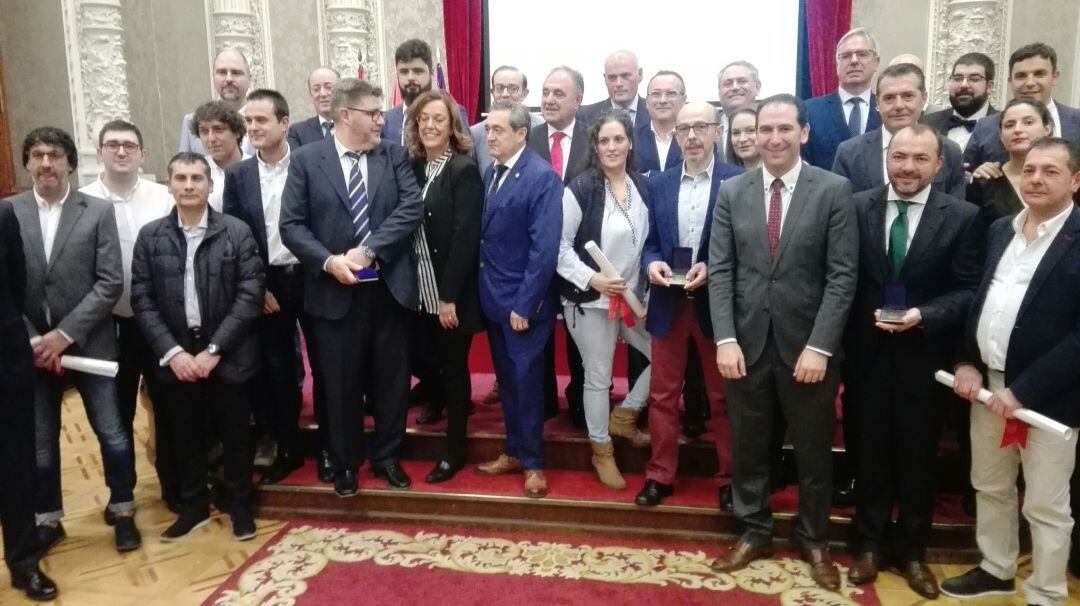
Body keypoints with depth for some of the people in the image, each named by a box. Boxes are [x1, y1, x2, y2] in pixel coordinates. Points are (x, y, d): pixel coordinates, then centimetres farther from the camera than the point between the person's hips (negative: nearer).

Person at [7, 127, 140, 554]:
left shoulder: (98, 211, -3)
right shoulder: (8, 213, 1)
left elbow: (110, 283, -8)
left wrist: (65, 333, -14)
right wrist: (33, 340, -10)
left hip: (89, 345, -1)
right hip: (31, 349, 2)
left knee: (113, 435, 6)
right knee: (39, 444, 12)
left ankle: (121, 510, 26)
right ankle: (47, 519, 31)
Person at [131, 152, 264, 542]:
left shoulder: (237, 232, -4)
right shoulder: (150, 237, 3)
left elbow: (250, 295, -9)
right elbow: (142, 300, 0)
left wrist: (213, 349, -14)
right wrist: (172, 352, -11)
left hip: (226, 355, -2)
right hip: (175, 356, 2)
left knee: (234, 435, 9)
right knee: (185, 437, 13)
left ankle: (240, 506, 27)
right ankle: (194, 506, 31)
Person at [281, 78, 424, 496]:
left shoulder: (395, 156, 4)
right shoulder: (306, 160, 0)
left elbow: (412, 208, -8)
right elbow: (291, 225, -4)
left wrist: (368, 250, -18)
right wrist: (328, 261, -19)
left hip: (388, 287, 2)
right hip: (334, 291, -1)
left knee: (391, 379, 12)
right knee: (341, 383, 10)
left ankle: (387, 456, 31)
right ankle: (345, 463, 29)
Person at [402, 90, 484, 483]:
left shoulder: (464, 170, -11)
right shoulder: (413, 167, 8)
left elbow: (465, 236, -16)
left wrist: (449, 295, -19)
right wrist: (427, 290, 2)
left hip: (451, 293, -5)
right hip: (422, 290, 5)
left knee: (453, 367, 5)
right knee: (434, 364, 14)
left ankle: (454, 450, 18)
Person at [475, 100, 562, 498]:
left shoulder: (542, 177, -14)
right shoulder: (491, 173, 9)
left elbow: (544, 248, -18)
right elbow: (486, 236, 10)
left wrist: (524, 304, -19)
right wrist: (485, 289, 3)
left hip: (523, 300, -7)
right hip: (494, 297, 7)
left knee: (526, 381, 4)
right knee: (506, 380, 16)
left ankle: (533, 463, 20)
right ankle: (514, 452, 31)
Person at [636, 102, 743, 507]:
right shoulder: (658, 184, 9)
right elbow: (651, 242, 10)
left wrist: (712, 267, -19)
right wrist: (652, 263, -11)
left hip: (716, 303, -3)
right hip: (668, 303, 3)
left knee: (723, 396, 10)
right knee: (663, 395, 10)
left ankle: (730, 478, 24)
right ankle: (660, 475, 22)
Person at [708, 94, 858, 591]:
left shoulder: (834, 190, -4)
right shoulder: (732, 192, 4)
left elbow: (842, 275, -8)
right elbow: (720, 271, 0)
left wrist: (820, 346, -15)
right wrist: (725, 339, -9)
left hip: (808, 344, -2)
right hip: (747, 342, 2)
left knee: (813, 451, 13)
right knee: (747, 447, 13)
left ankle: (813, 541, 33)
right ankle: (753, 533, 33)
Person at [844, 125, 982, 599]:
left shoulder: (962, 216, -5)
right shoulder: (858, 207, -1)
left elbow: (969, 290, -6)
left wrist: (924, 315, -20)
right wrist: (866, 316, -9)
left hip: (924, 354, -1)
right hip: (868, 351, 1)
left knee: (917, 456, 12)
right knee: (871, 451, 13)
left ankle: (913, 551, 30)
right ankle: (871, 544, 30)